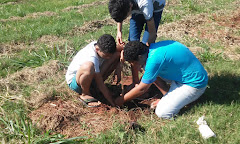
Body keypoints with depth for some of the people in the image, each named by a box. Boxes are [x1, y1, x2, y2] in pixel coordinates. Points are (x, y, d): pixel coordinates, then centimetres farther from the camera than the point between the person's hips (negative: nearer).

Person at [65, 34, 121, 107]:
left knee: (117, 54, -7)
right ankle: (85, 94, -16)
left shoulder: (99, 45, -17)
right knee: (88, 67, -46)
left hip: (90, 76, 7)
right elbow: (100, 85, -30)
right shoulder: (92, 59, -35)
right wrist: (114, 103, -26)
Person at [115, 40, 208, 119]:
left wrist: (121, 100, -4)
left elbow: (142, 89, -16)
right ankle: (168, 97, 10)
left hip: (194, 83, -9)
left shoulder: (154, 59, -27)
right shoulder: (152, 48, -1)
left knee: (162, 113, -15)